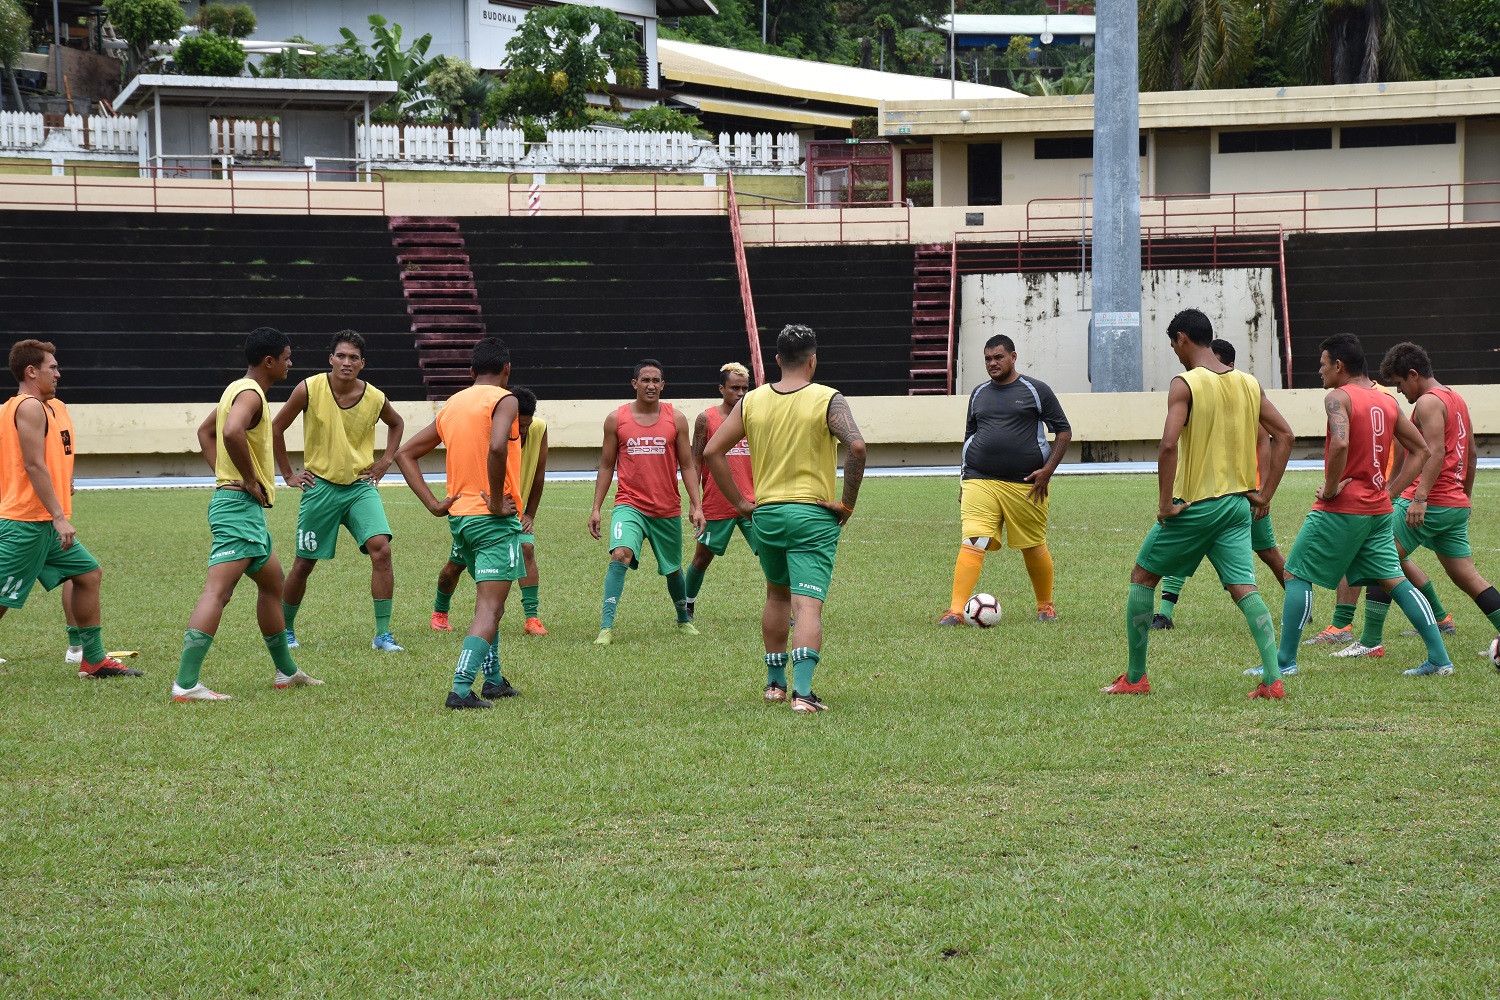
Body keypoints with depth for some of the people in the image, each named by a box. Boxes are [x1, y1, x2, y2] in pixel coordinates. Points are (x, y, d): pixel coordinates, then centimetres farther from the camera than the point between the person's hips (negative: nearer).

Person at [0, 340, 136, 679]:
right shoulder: (29, 407, -13)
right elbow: (34, 465, -20)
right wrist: (59, 517, -22)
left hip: (43, 524, 11)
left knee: (89, 575, 14)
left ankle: (93, 660, 18)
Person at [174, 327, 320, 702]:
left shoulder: (240, 390, 17)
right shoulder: (250, 394, -15)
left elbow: (205, 431, 30)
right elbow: (232, 432, -35)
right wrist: (249, 479, -23)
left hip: (245, 507, 11)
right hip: (240, 505, -11)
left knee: (272, 582, 23)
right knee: (218, 590, -17)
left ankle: (286, 671, 35)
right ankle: (186, 683, -24)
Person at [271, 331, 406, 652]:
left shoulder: (375, 398, -5)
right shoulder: (310, 389, -11)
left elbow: (396, 424, 20)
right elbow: (277, 427, 1)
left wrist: (385, 462, 9)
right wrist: (288, 475, 2)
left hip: (361, 485, 1)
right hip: (320, 486, -1)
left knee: (381, 548, -18)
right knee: (304, 562, 6)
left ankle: (383, 634, -12)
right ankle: (285, 630, 27)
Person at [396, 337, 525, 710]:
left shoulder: (451, 405, 13)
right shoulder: (503, 400, -9)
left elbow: (405, 454, 16)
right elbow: (496, 447, -29)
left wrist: (433, 504, 9)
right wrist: (497, 501, -19)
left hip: (459, 517, 7)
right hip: (494, 522, -7)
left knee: (489, 601, 24)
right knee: (489, 608, -10)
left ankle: (493, 680, 29)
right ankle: (461, 688, -23)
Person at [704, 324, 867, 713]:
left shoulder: (752, 401, 4)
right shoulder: (827, 400, -7)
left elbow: (712, 451, 2)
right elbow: (856, 446, -22)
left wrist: (740, 502, 7)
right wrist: (848, 503, -12)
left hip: (766, 514, 4)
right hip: (814, 516, -4)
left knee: (777, 595, 24)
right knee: (809, 605, -7)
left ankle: (775, 681, 30)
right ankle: (803, 691, -20)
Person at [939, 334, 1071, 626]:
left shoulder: (1036, 390, 2)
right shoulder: (979, 394, 15)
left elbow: (1064, 431, 3)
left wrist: (1048, 469, -9)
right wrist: (965, 480, 16)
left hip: (1026, 484, -2)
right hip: (980, 482, 2)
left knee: (1034, 547, 8)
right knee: (972, 543, -13)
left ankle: (1046, 606, 29)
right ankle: (956, 610, -19)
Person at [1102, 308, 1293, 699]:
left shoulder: (1185, 384, -12)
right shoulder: (1249, 384, 7)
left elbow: (1168, 446, -23)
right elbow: (1284, 436, 9)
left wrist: (1165, 504, -15)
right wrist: (1265, 494, 10)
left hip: (1195, 504, -5)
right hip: (1237, 505, 5)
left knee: (1142, 577, 12)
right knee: (1244, 589, 1)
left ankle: (1135, 678, 16)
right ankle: (1274, 678, -14)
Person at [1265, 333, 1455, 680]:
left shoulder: (1338, 397, -11)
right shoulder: (1387, 402, 12)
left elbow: (1340, 444, -29)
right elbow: (1420, 450, 16)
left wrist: (1331, 488, -18)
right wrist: (1390, 491, 12)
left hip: (1341, 509, -7)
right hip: (1379, 509, 7)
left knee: (1297, 576, 3)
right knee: (1395, 580, 9)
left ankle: (1286, 661, 0)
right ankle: (1439, 658, 2)